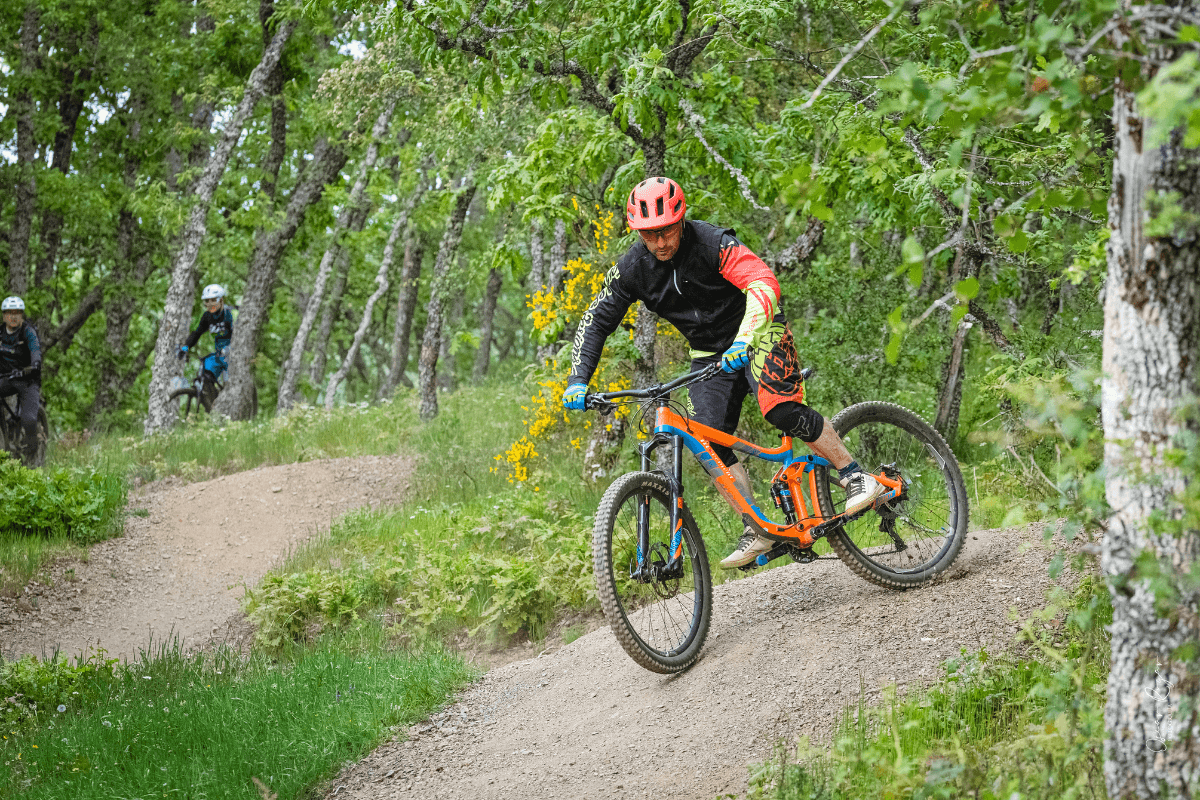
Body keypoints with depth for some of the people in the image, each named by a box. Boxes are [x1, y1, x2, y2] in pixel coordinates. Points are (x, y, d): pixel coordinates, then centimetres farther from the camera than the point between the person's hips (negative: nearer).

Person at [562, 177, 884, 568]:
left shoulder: (713, 242, -26)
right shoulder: (632, 268, -11)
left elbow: (764, 284, -39)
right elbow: (595, 322, -5)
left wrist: (743, 340, -54)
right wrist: (578, 381, -19)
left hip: (756, 332, -5)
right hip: (709, 355, 5)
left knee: (782, 411, -27)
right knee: (710, 445, -10)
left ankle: (856, 477, -11)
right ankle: (758, 531, -3)